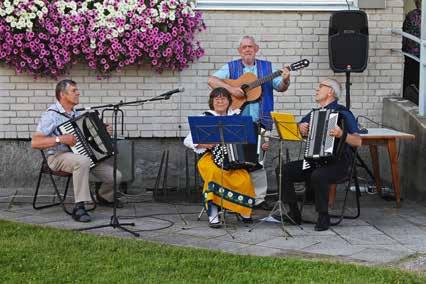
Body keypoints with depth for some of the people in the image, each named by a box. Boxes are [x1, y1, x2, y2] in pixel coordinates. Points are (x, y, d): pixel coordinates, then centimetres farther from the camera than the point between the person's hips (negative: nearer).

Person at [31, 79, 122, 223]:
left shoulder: (76, 114, 16)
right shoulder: (51, 115, -9)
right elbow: (35, 142, -18)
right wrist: (60, 139, -27)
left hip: (81, 156, 7)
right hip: (58, 157, -7)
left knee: (115, 175, -8)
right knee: (83, 161, -41)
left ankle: (104, 197, 26)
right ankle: (79, 208, -35)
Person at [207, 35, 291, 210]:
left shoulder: (267, 67, 13)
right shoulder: (231, 67, 9)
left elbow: (280, 88, 5)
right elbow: (212, 80, -2)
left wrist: (285, 81, -17)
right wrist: (230, 89, -16)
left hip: (260, 123, 1)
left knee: (258, 161, 2)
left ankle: (258, 198, 8)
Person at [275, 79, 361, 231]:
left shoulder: (342, 113, -7)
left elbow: (358, 141, -16)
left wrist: (342, 135, -35)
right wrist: (300, 127, -2)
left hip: (337, 163, -7)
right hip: (314, 161, 7)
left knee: (318, 176, -37)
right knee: (282, 171, -10)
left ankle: (323, 217, -19)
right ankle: (294, 213, -2)